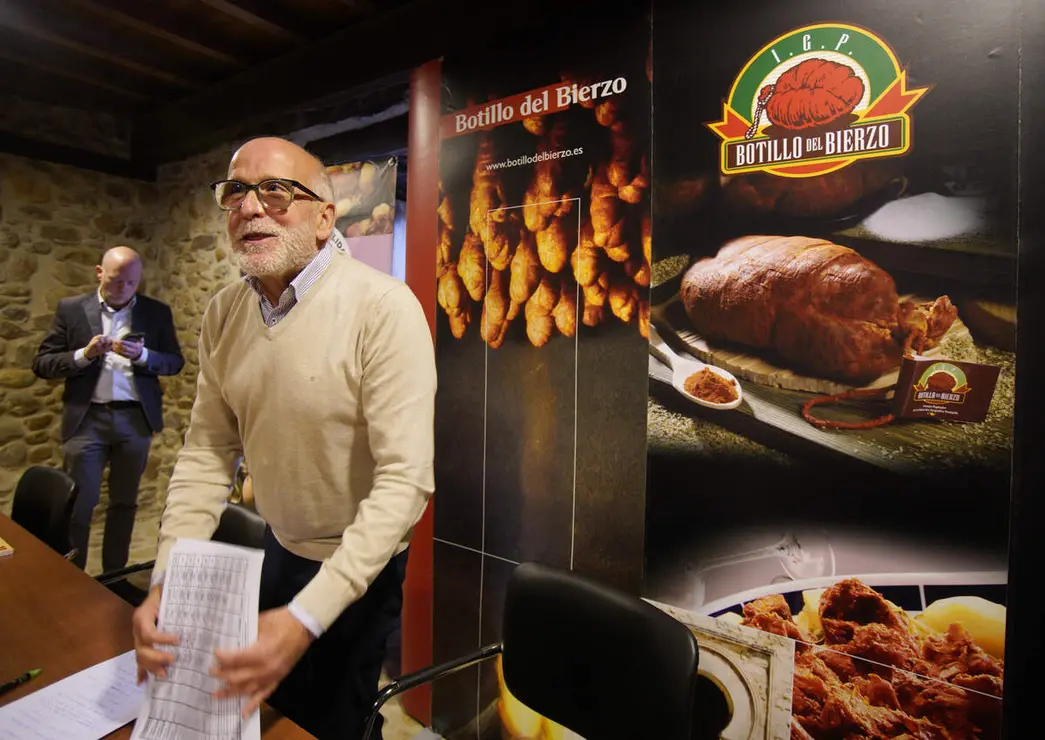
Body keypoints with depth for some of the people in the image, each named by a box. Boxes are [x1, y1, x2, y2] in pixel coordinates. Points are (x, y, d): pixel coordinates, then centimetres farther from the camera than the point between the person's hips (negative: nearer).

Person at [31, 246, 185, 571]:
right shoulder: (71, 308, 4)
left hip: (136, 419, 1)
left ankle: (114, 577, 25)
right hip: (86, 418, -1)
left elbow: (175, 362, 5)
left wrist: (142, 355, -14)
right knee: (78, 505, 2)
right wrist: (84, 354, -15)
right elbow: (41, 363, 2)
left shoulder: (157, 312, 5)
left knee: (124, 503, 11)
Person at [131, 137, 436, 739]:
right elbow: (208, 451, -2)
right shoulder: (224, 312, -3)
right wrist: (167, 581, -13)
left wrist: (306, 619, -33)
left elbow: (405, 480, -29)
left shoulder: (383, 307, -25)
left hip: (358, 565, -5)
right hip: (278, 548, 6)